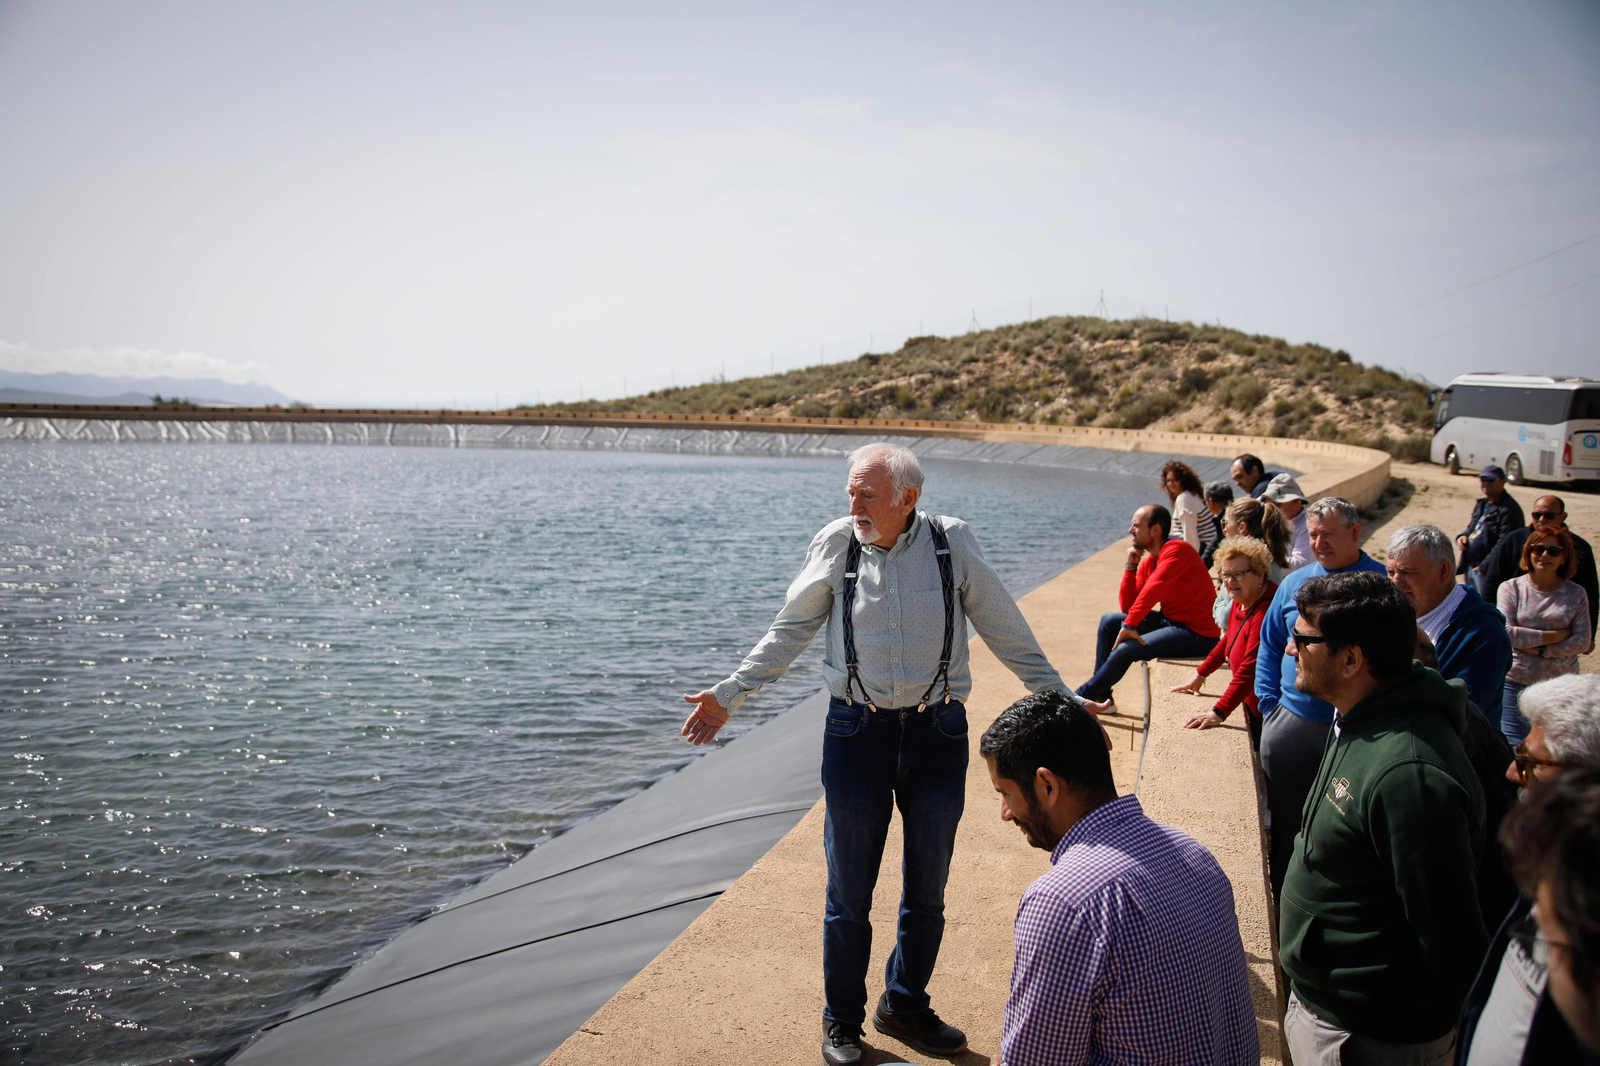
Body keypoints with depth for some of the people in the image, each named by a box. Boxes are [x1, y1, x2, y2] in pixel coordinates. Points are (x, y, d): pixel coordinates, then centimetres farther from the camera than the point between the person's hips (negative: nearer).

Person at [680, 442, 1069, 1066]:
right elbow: (789, 632, 6)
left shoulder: (951, 543, -4)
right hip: (857, 733, -1)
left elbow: (1007, 633, 5)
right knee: (848, 891, 8)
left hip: (938, 733, 1)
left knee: (927, 889, 15)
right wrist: (729, 694, 2)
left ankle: (905, 1008, 36)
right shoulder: (835, 545, -4)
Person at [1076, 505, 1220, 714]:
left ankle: (1080, 697, -1)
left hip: (1196, 634, -9)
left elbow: (1152, 589, -30)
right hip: (1170, 620, 9)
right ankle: (1100, 698, 8)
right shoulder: (1147, 561, 8)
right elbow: (1128, 607, 5)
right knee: (1109, 621, 7)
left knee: (1125, 650, -20)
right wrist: (1131, 567, -2)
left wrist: (1129, 626, -28)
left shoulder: (1176, 550, -18)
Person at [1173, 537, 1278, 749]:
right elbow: (1229, 640, 19)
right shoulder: (1242, 600, 4)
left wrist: (1219, 712, -36)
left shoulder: (1266, 610, -28)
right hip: (1251, 704, 9)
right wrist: (1200, 674, 18)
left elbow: (1250, 668, -33)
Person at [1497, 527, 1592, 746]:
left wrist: (1540, 649, -14)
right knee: (1514, 747, -3)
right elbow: (1504, 633, -15)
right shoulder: (1511, 588, -3)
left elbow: (1582, 642, -3)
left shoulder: (1576, 594, 4)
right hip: (1515, 682, -2)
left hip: (1560, 685, 2)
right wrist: (1555, 636, -11)